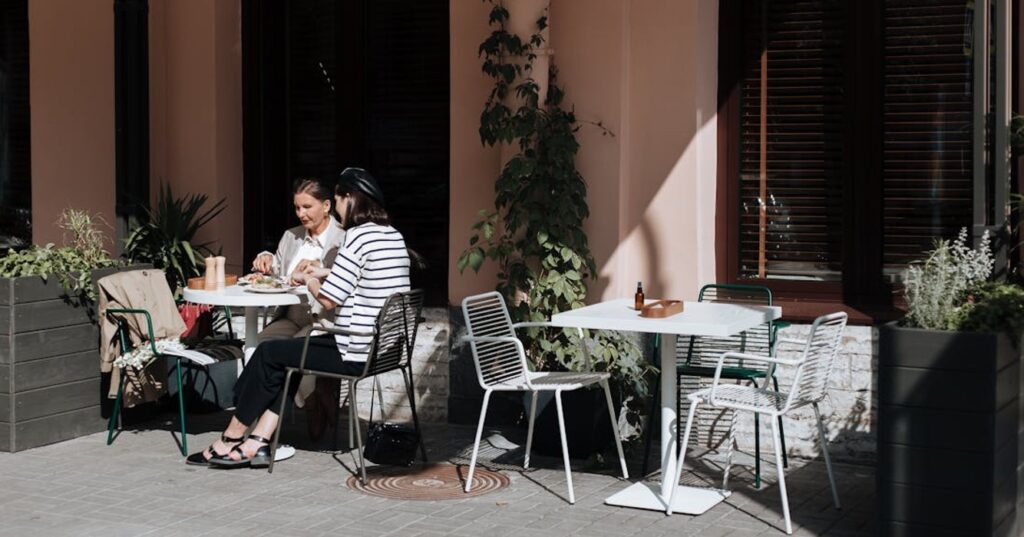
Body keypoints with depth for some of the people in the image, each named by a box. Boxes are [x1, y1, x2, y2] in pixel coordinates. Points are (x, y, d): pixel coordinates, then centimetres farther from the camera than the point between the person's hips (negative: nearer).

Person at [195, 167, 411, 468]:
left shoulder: (358, 236, -18)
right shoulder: (393, 236, 11)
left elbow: (328, 299, -17)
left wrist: (308, 280, 3)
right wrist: (325, 274, 18)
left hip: (357, 355, -9)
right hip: (384, 348, 9)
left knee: (269, 353, 7)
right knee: (285, 352, 19)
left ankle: (232, 438, 21)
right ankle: (258, 442, 14)